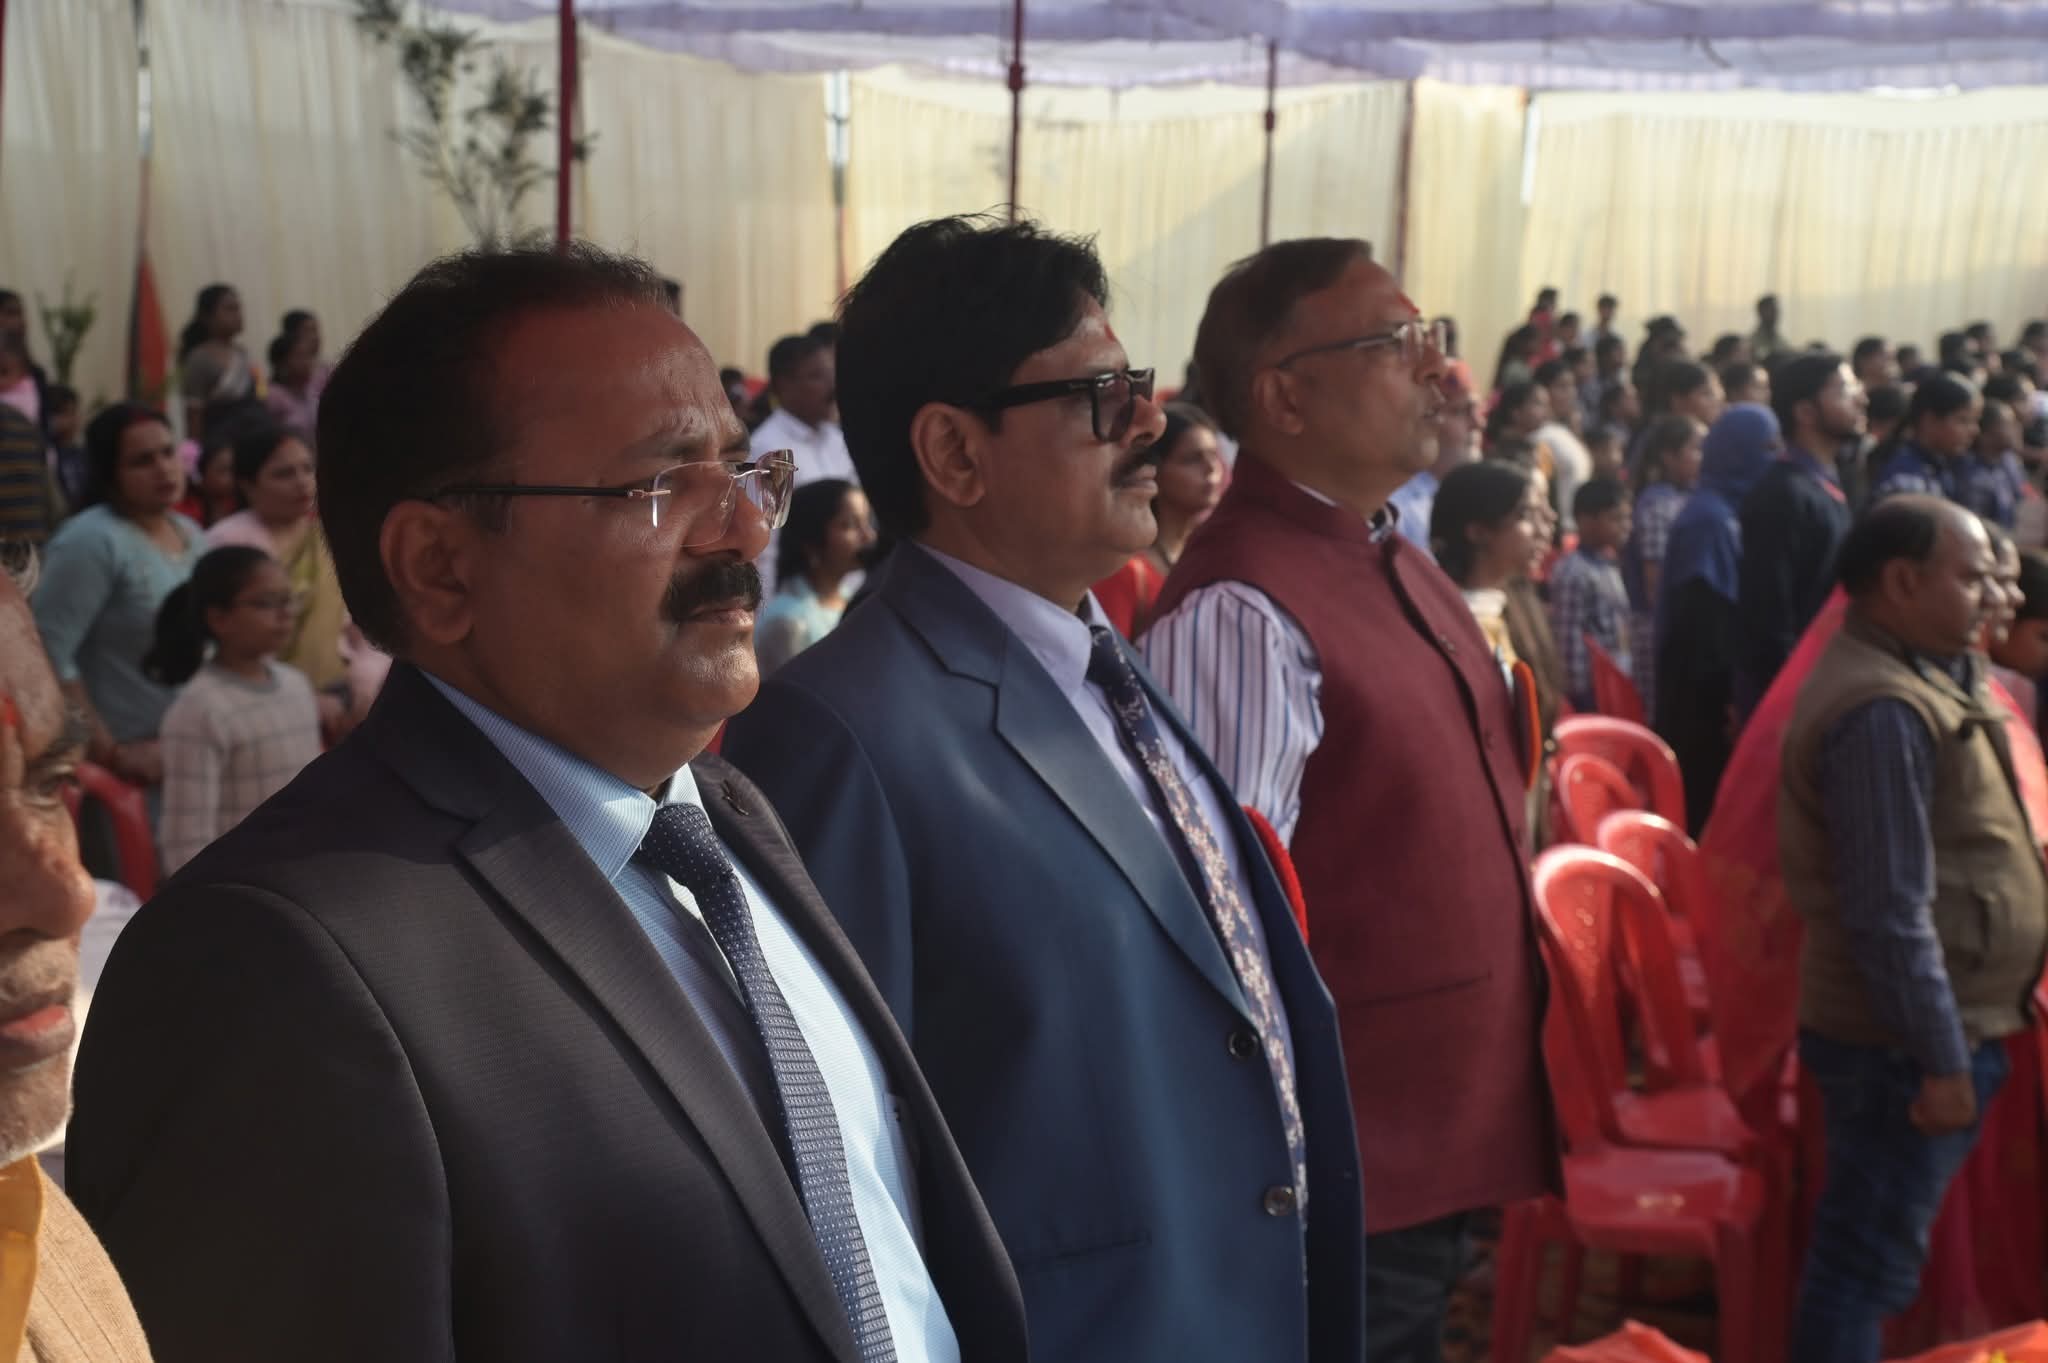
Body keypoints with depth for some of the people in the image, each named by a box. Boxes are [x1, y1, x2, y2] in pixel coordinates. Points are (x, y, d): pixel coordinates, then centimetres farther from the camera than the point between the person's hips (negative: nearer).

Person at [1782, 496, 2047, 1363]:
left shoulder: (1916, 679, 12)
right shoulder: (1885, 709, -22)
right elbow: (1892, 912, -25)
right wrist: (1942, 1058, -22)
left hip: (1928, 1028, 10)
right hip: (1909, 1041, -10)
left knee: (1868, 1252, 18)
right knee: (1868, 1261, 0)